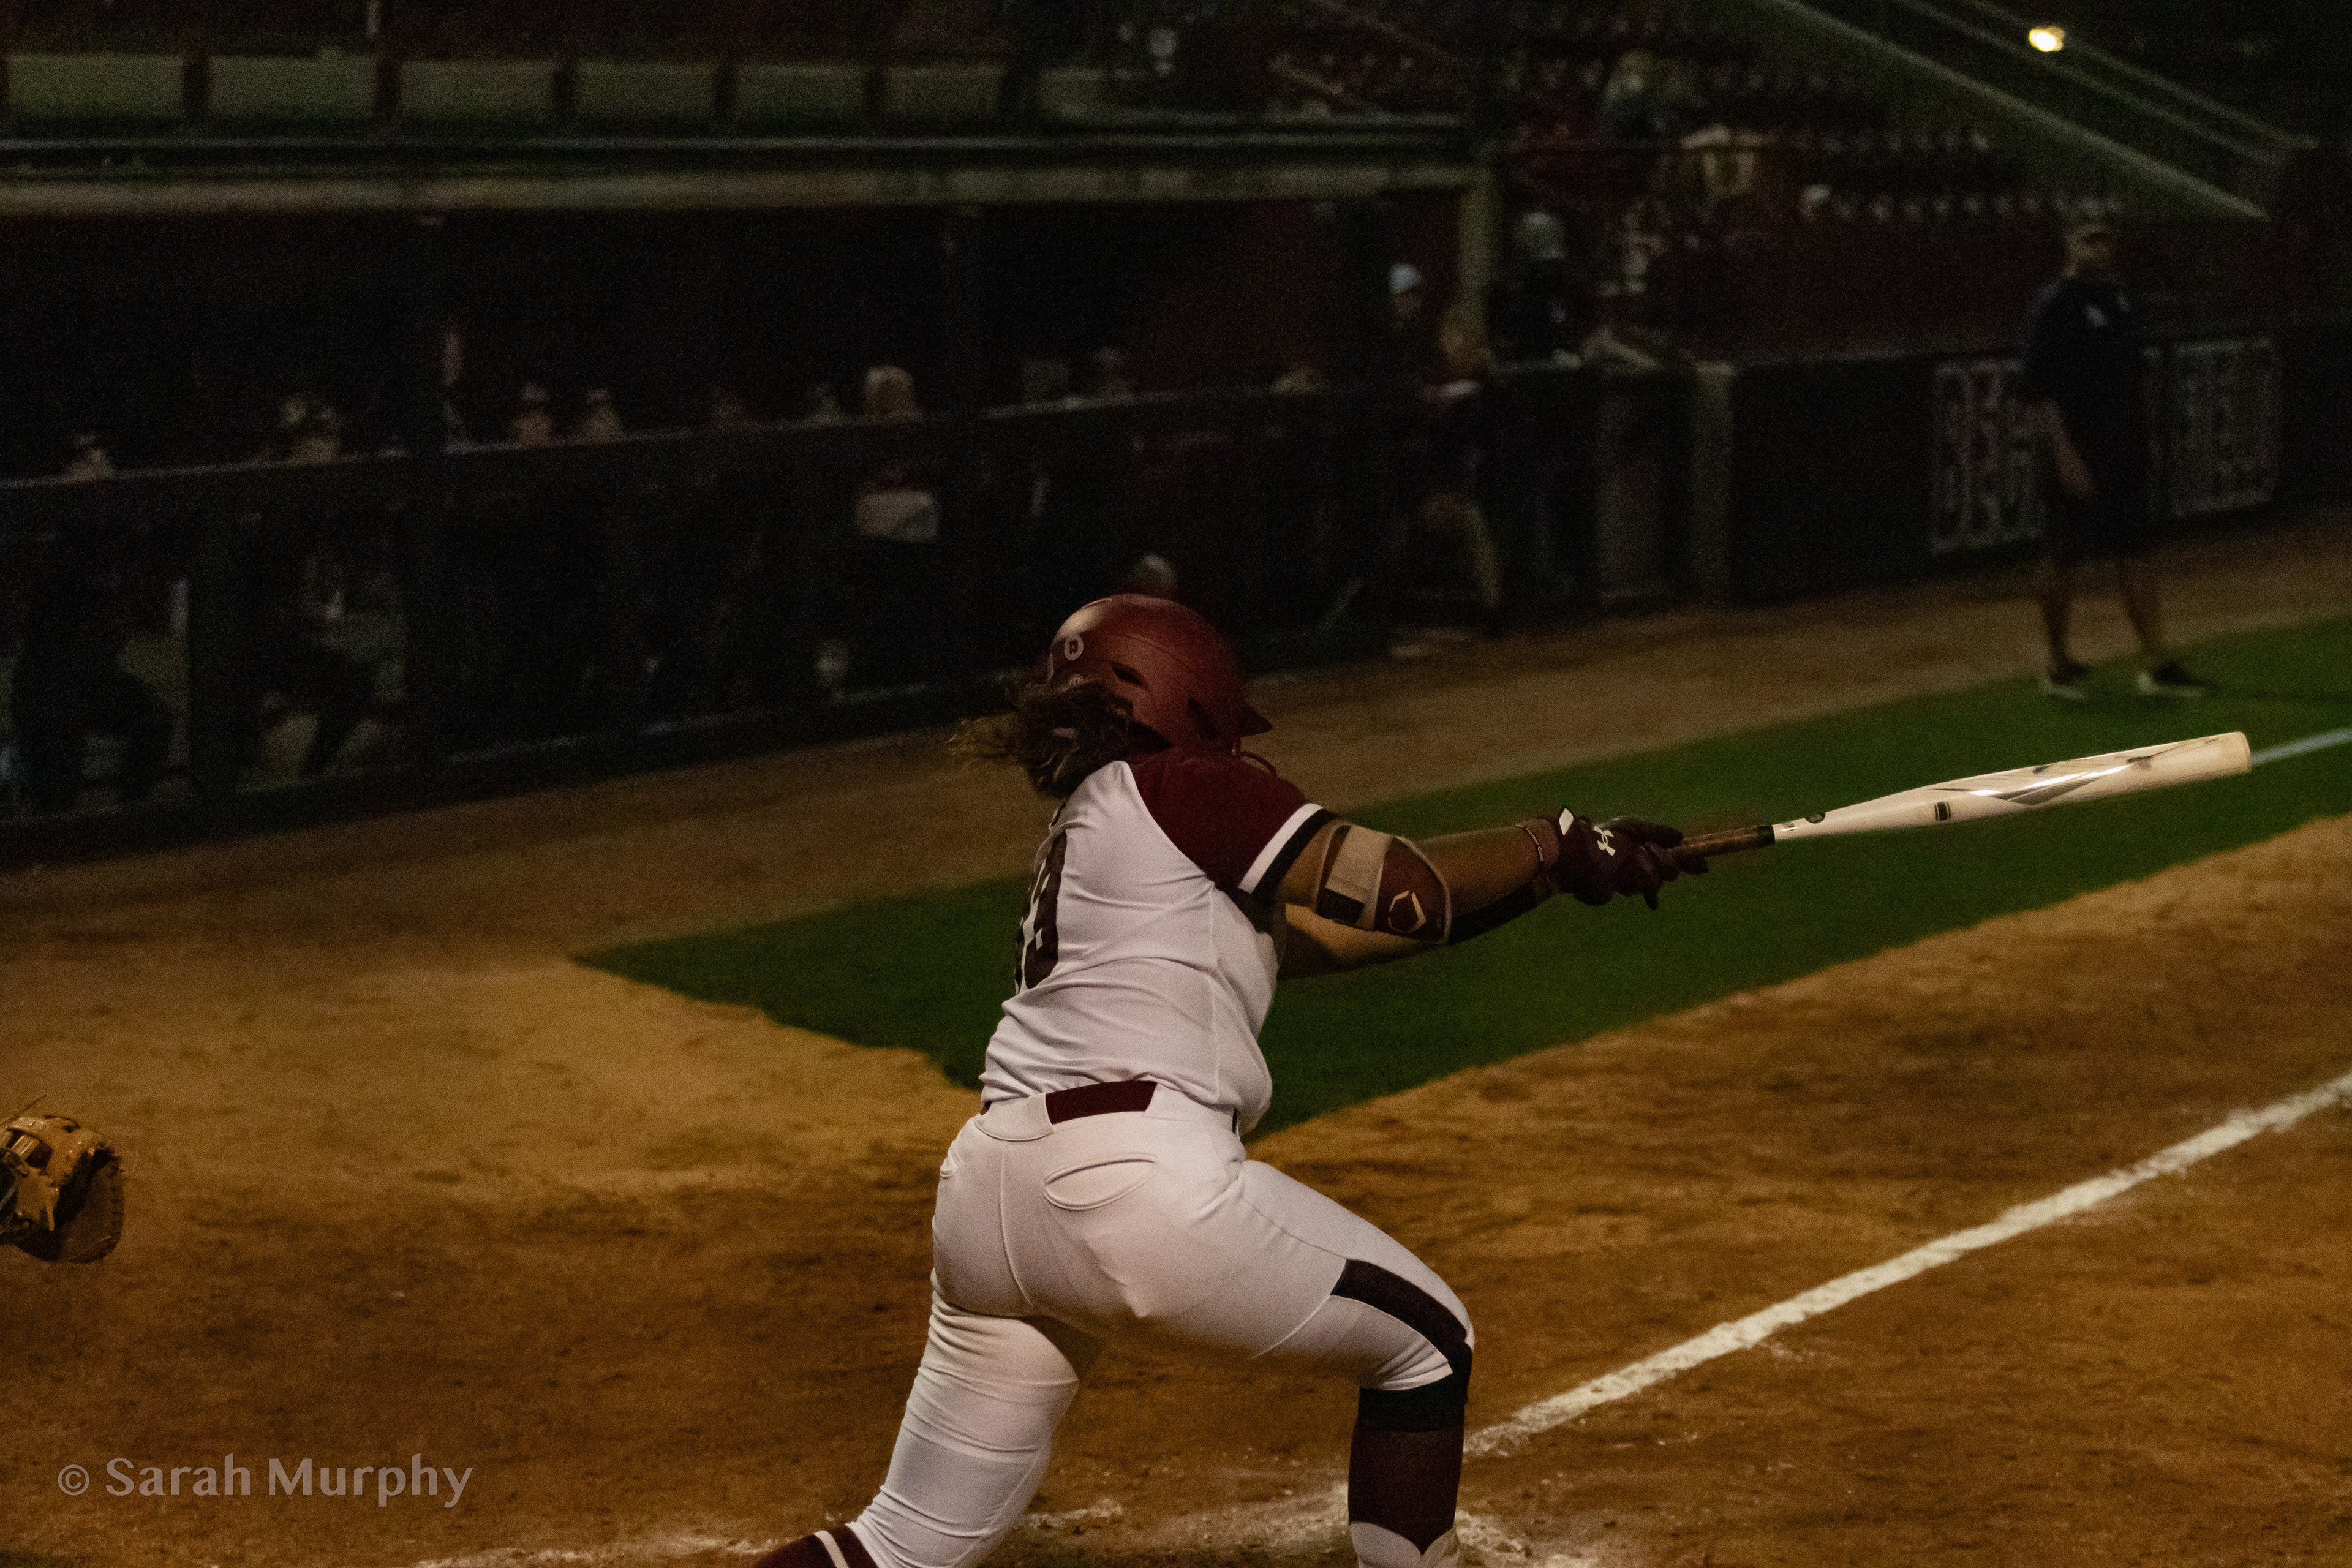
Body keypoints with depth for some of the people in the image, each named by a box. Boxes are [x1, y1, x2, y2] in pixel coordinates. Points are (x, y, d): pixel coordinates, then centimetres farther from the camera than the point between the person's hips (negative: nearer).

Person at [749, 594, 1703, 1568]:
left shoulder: (1079, 831, 27)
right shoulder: (1175, 789, 3)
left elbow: (1341, 922, 23)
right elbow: (1404, 898, -1)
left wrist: (1562, 864, 20)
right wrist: (1560, 846, 15)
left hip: (985, 1196, 8)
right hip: (1138, 1181, -8)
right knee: (1425, 1342, 14)